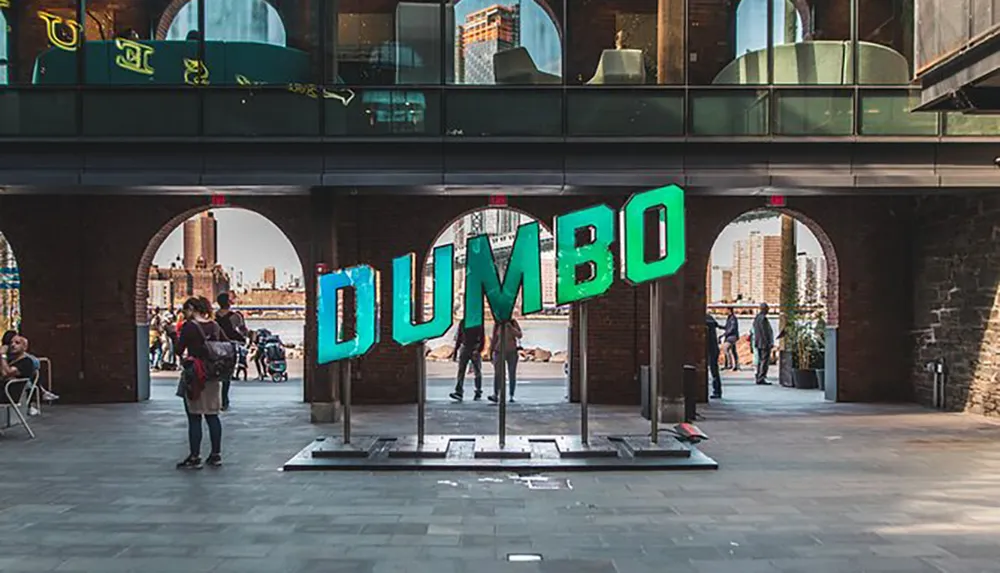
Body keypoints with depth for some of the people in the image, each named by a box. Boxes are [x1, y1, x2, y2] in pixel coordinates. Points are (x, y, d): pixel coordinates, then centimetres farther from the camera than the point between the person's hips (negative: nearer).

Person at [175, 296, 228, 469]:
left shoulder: (189, 326, -11)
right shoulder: (214, 326, 6)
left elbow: (179, 350, -12)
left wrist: (176, 335, 5)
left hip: (195, 377, -6)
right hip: (214, 376, 6)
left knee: (194, 418, 1)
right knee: (212, 415, 12)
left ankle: (195, 457, 4)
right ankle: (216, 455, 17)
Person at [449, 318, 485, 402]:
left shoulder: (479, 323, -2)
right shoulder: (462, 323, 9)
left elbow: (482, 339, -5)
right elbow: (458, 337, 14)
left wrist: (478, 350, -17)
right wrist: (455, 351, 11)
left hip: (475, 349, -3)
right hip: (464, 348, 3)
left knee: (477, 371, 4)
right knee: (461, 370, -8)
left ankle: (478, 392, 17)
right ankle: (459, 392, -15)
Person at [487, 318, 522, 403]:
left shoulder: (513, 323, -2)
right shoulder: (497, 325, 2)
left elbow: (519, 335, -12)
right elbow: (494, 339, 8)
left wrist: (510, 326, -22)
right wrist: (491, 352, 7)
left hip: (512, 352, 0)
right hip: (499, 352, 0)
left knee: (512, 374, 2)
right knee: (497, 373, -13)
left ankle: (512, 396, 10)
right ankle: (495, 395, -20)